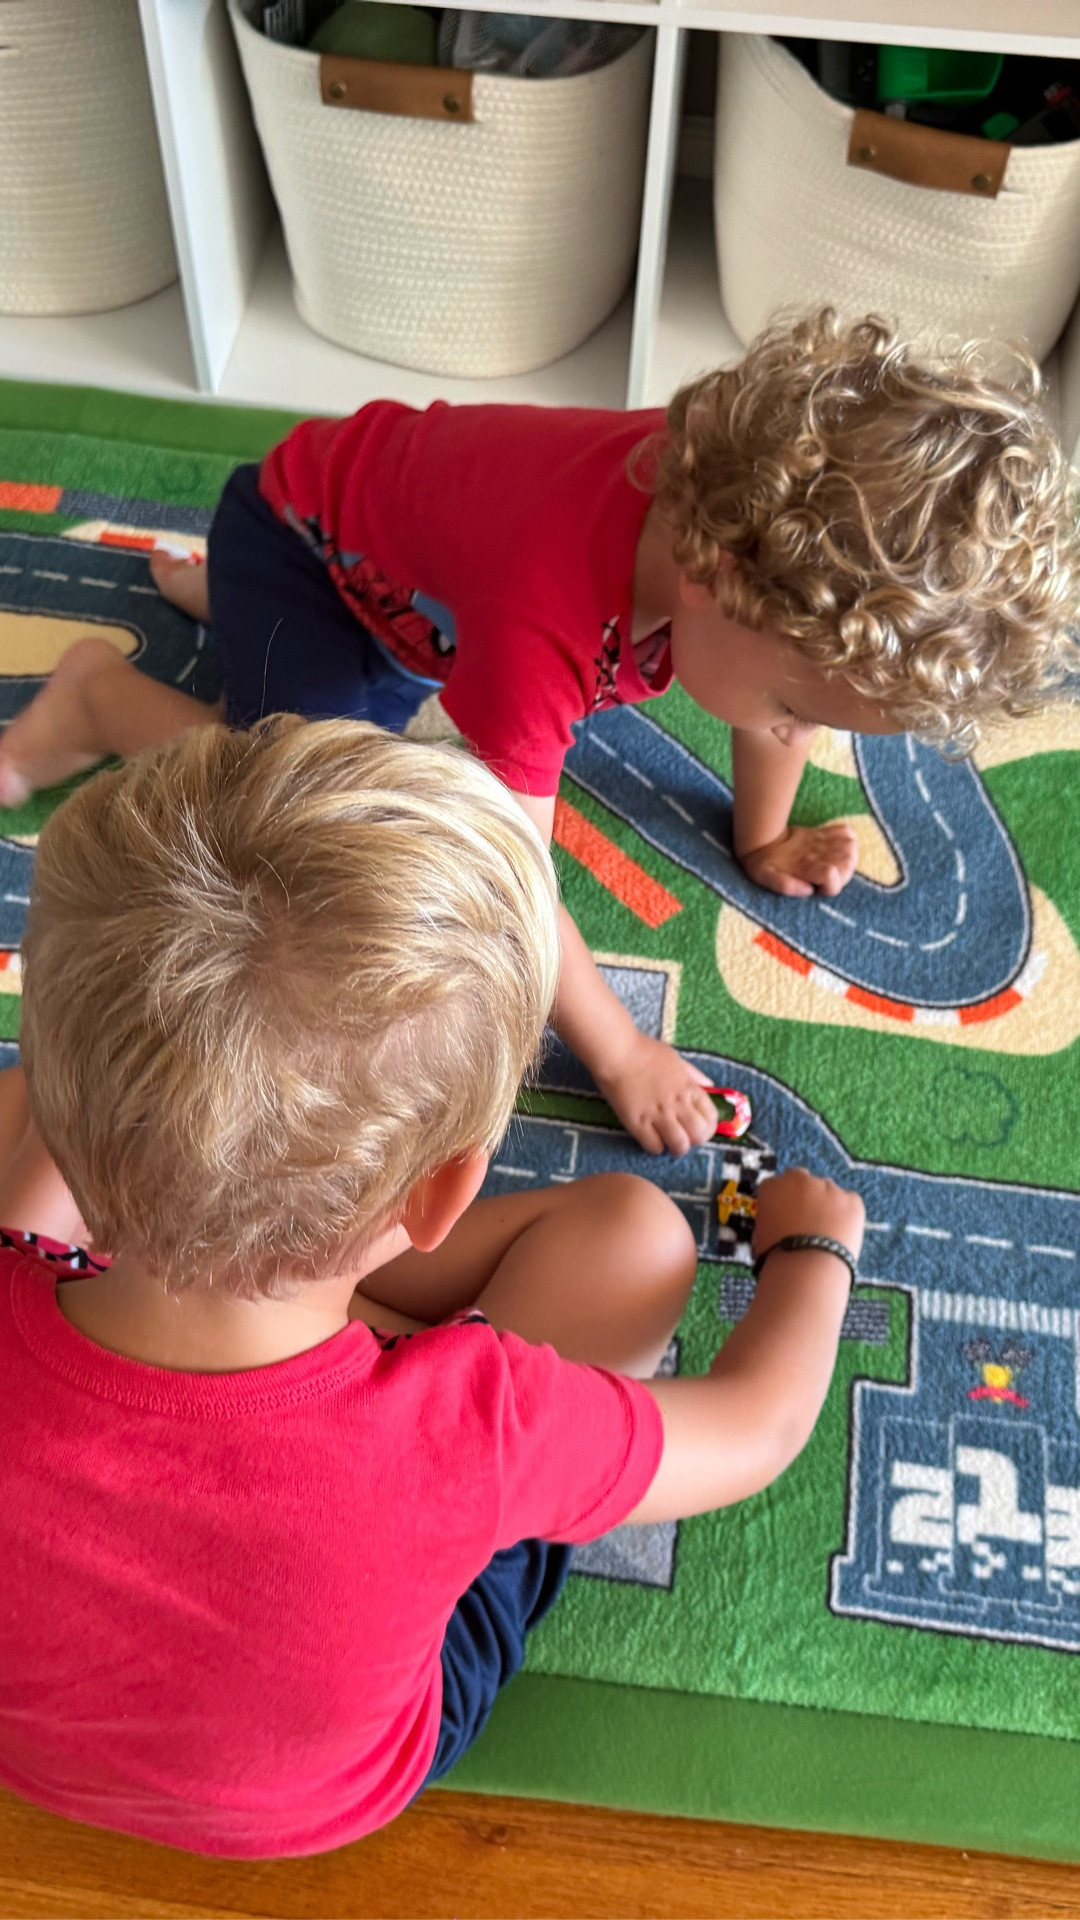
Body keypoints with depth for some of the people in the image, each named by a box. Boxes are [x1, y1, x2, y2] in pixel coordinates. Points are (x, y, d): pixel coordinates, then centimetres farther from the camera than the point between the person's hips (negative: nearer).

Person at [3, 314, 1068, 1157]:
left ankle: (219, 593, 30)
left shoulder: (758, 507, -27)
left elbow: (792, 670, -5)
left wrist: (764, 840, 5)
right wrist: (621, 1058, -26)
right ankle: (104, 697, 5)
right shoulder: (542, 621, -46)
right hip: (298, 532, -6)